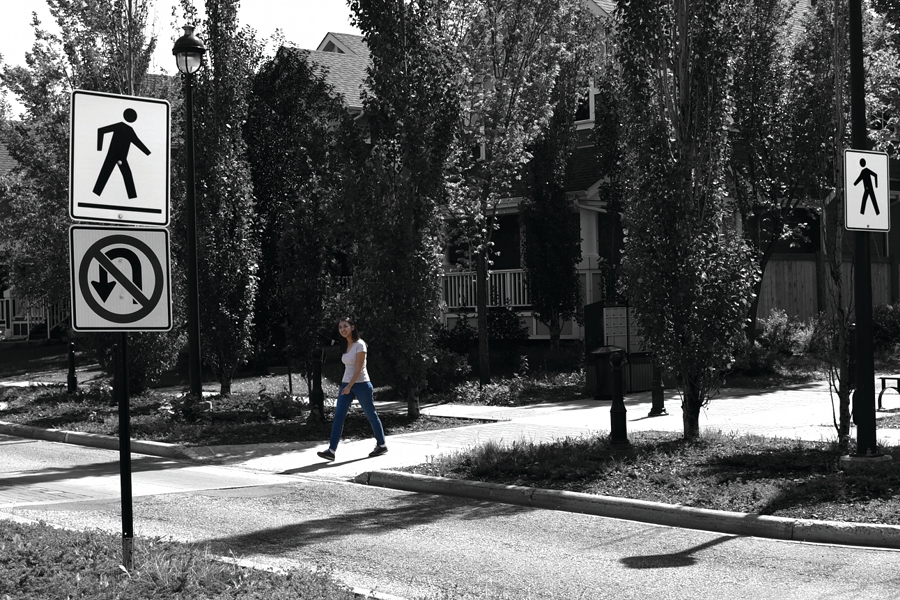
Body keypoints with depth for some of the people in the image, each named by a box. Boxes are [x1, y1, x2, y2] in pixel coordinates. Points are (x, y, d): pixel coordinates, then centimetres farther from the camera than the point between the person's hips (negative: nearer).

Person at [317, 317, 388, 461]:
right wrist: (346, 386, 12)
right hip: (346, 384, 7)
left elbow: (359, 368, -17)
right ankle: (331, 450, -11)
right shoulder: (345, 346, 11)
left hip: (361, 384, -7)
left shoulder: (359, 345, -12)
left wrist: (350, 386, -21)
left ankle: (382, 445, 20)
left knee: (371, 415, 5)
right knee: (338, 416, -5)